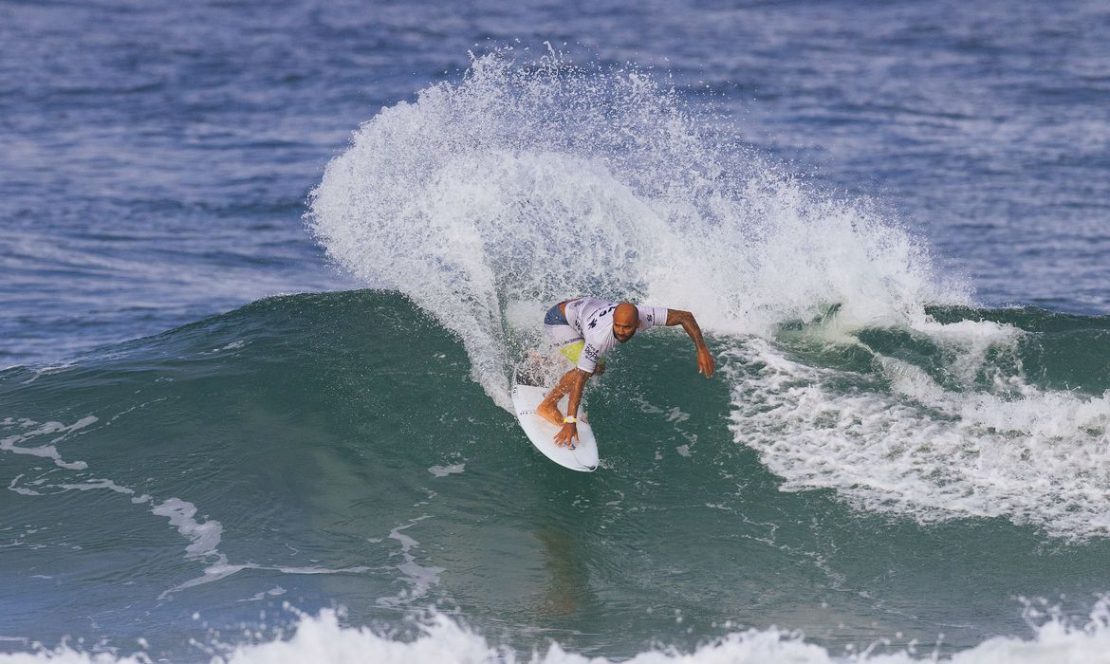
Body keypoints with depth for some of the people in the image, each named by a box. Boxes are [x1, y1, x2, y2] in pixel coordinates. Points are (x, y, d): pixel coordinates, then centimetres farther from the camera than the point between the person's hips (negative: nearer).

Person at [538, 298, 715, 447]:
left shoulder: (643, 315, -32)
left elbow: (685, 317, -23)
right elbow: (580, 378, -42)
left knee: (598, 368, 15)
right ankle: (547, 406, -6)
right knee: (588, 369, -24)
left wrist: (702, 350, -32)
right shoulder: (600, 336, -44)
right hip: (559, 319, -7)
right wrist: (570, 422, -44)